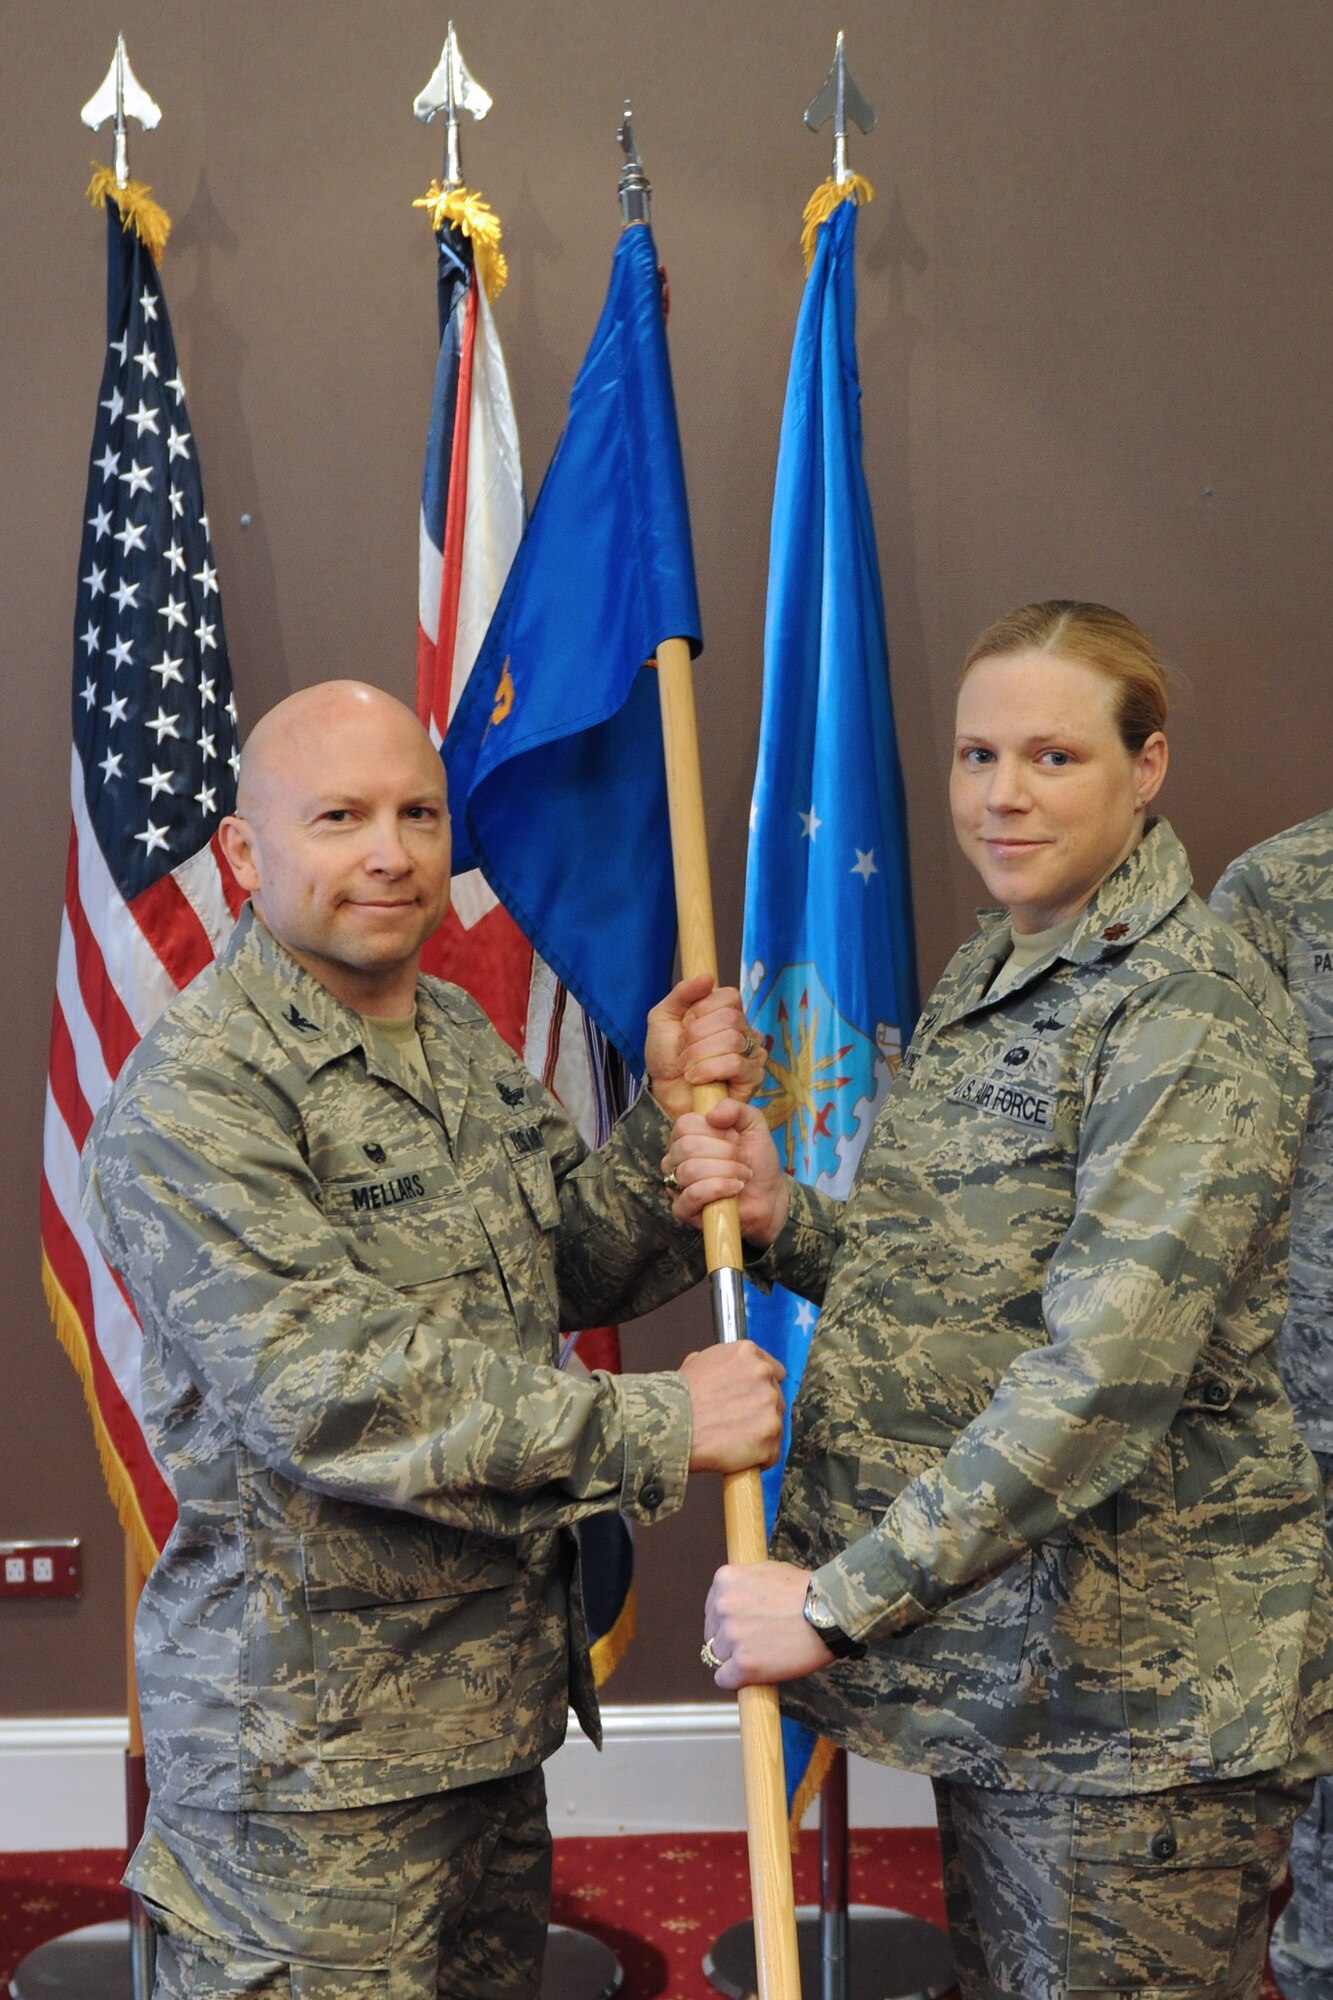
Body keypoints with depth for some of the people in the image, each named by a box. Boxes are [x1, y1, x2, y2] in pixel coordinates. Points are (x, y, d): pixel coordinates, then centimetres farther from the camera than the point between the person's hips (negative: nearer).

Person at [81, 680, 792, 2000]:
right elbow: (330, 1388, -26)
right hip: (312, 1741, -8)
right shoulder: (191, 1100, -18)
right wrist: (654, 1429, -24)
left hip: (497, 1689, 8)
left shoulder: (464, 1040, 10)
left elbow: (578, 1274, 15)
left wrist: (668, 1115, -3)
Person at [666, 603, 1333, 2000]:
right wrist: (787, 1218, -2)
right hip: (992, 1643, 8)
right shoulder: (985, 975, 10)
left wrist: (841, 1597, -25)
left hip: (1138, 1677, -8)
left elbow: (1108, 1375, -26)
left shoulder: (1191, 1014, -18)